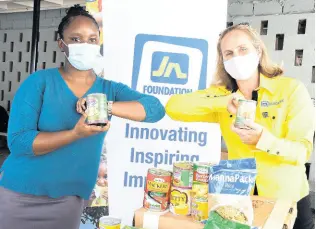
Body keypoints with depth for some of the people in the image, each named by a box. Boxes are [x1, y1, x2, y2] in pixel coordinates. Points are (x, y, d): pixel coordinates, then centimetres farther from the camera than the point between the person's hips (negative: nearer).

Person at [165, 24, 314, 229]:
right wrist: (224, 102, -23)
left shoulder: (292, 89, -11)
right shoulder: (222, 93, -2)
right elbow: (173, 107, -13)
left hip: (287, 200, -2)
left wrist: (263, 140, -31)